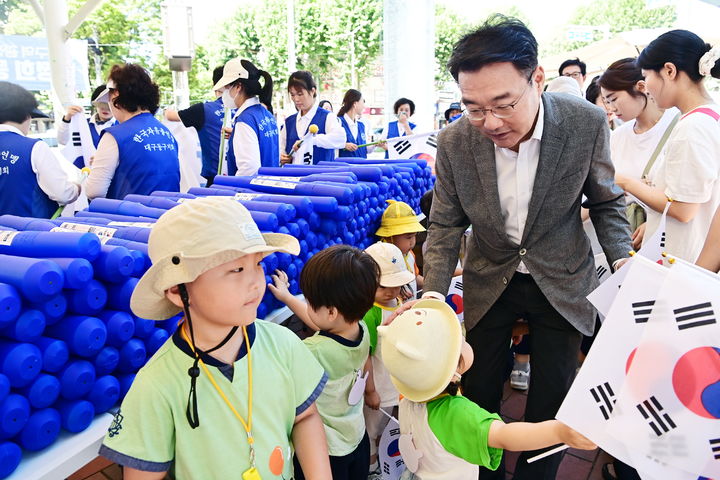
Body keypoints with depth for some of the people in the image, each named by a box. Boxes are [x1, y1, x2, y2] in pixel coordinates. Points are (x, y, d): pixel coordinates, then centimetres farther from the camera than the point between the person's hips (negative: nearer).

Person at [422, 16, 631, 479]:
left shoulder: (586, 122, -20)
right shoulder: (455, 141, -18)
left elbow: (607, 201, -3)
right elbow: (445, 225, -8)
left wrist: (623, 261, -20)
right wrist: (434, 294, -21)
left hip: (561, 283, 0)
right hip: (489, 281, 1)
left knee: (551, 404, 10)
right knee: (479, 391, 13)